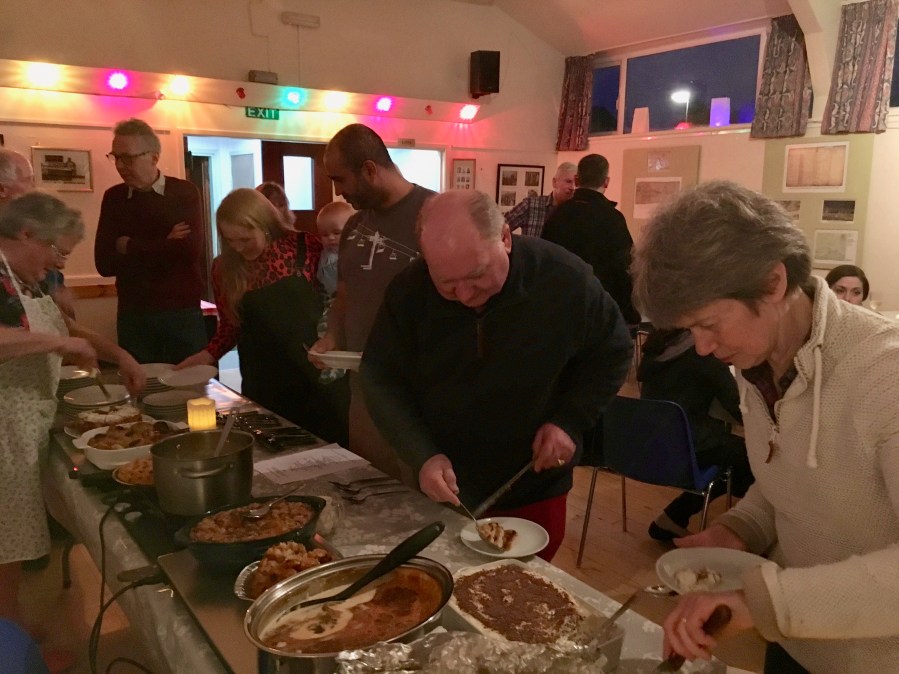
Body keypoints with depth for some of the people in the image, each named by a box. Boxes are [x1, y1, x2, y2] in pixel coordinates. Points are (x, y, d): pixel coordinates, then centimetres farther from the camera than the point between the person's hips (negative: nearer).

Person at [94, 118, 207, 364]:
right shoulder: (113, 198, 6)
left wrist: (130, 247, -8)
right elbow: (104, 264, -2)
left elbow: (191, 249, -17)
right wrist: (165, 247, -11)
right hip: (133, 314, 2)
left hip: (182, 312, -2)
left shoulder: (184, 192, -1)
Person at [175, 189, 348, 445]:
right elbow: (230, 325, 9)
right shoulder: (224, 268, 0)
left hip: (318, 371, -1)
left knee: (335, 446, 6)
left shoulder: (304, 245, -6)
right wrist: (208, 355, -5)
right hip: (265, 383, 1)